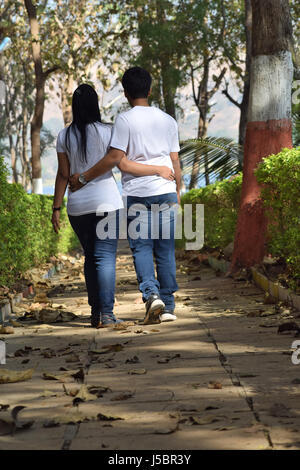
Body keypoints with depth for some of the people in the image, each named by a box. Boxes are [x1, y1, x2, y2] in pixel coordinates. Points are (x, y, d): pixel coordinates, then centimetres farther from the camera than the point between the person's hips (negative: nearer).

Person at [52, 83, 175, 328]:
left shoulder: (65, 136, 3)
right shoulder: (106, 132, -6)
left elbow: (63, 174, 4)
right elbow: (124, 164, -13)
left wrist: (57, 208, 9)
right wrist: (159, 170, -5)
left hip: (77, 206, 3)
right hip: (106, 202, -3)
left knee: (90, 257, 14)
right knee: (106, 257, -4)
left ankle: (95, 312, 14)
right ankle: (106, 313, -11)